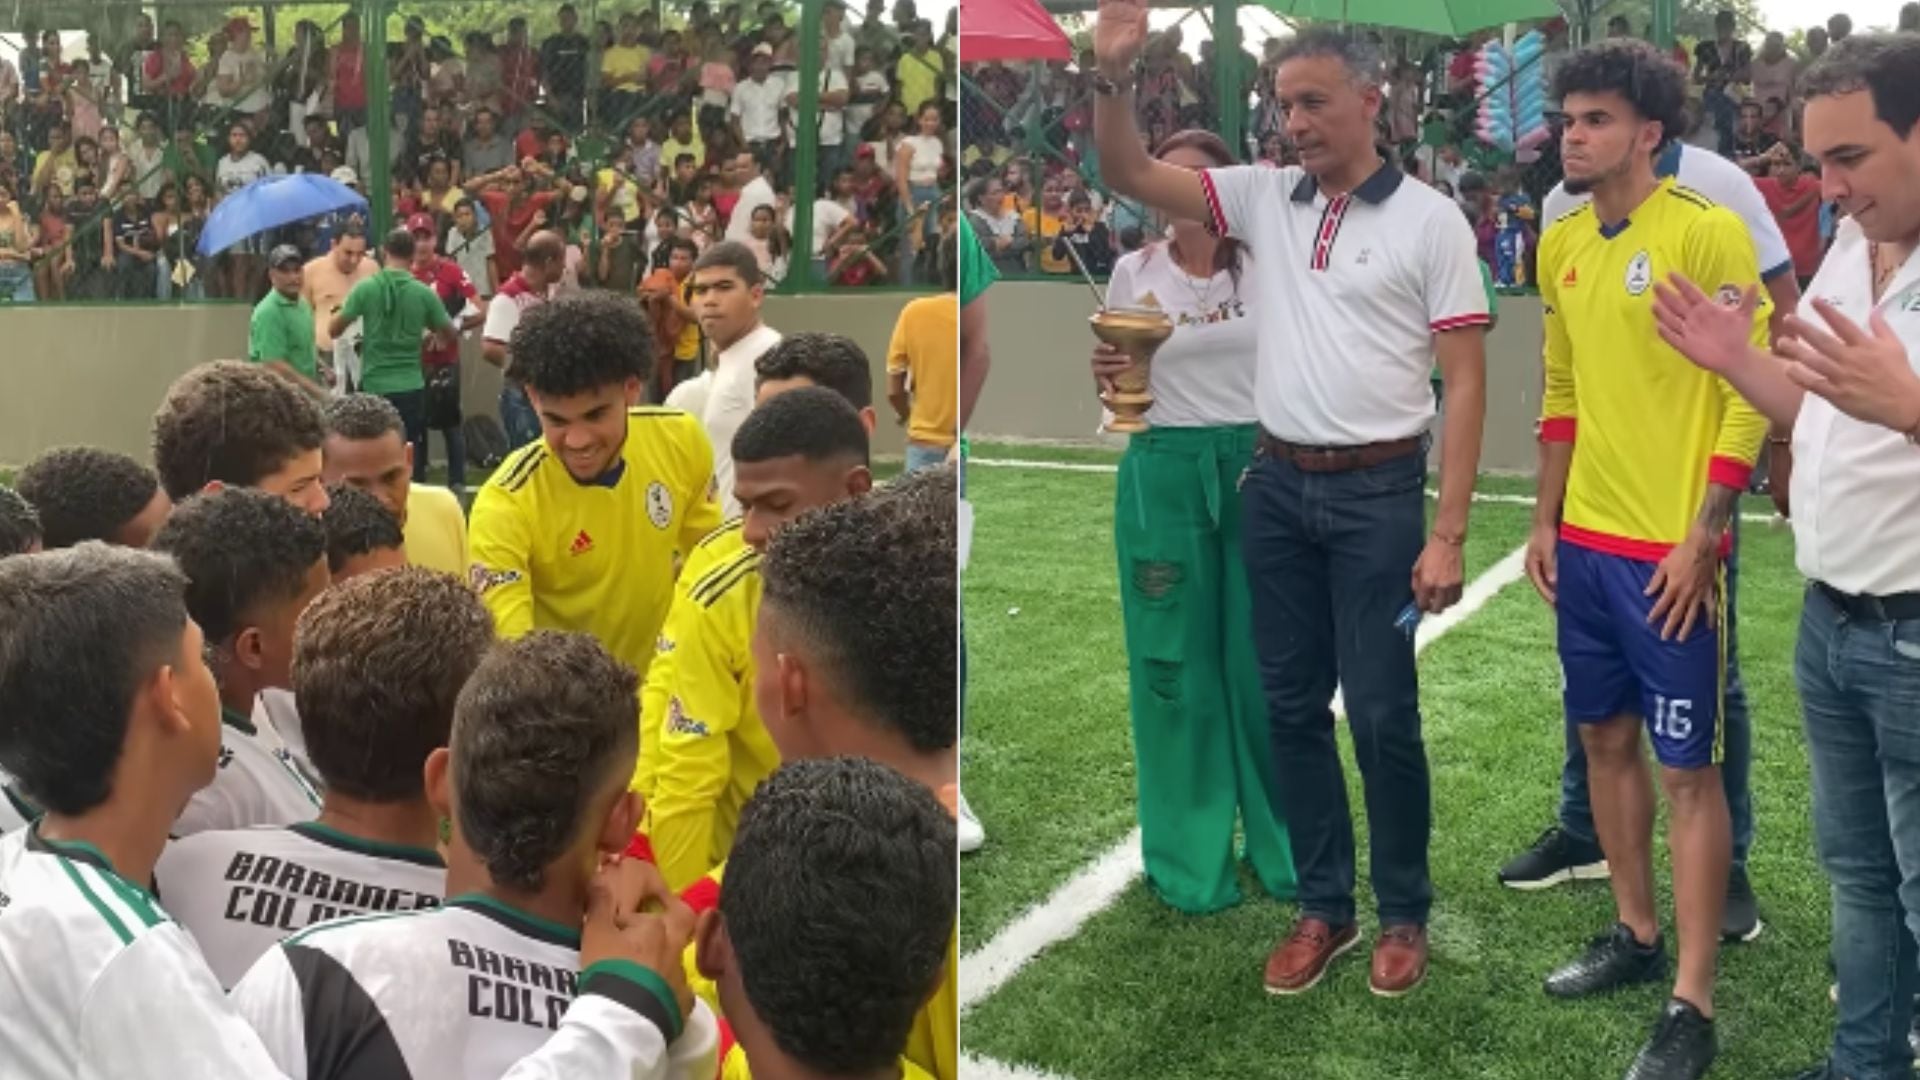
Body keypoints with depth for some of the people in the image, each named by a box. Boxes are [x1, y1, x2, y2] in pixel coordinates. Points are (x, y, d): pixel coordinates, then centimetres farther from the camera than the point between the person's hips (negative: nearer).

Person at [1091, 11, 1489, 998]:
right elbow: (1129, 176, 2)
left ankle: (1405, 915, 20)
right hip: (1276, 486, 5)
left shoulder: (1429, 220, -6)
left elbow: (1465, 383, -8)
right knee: (1292, 707, 11)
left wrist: (1448, 534, -14)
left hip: (1377, 492, -4)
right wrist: (1112, 75, -17)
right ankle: (1323, 908, 25)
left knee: (1382, 713, 2)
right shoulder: (1263, 198, 5)